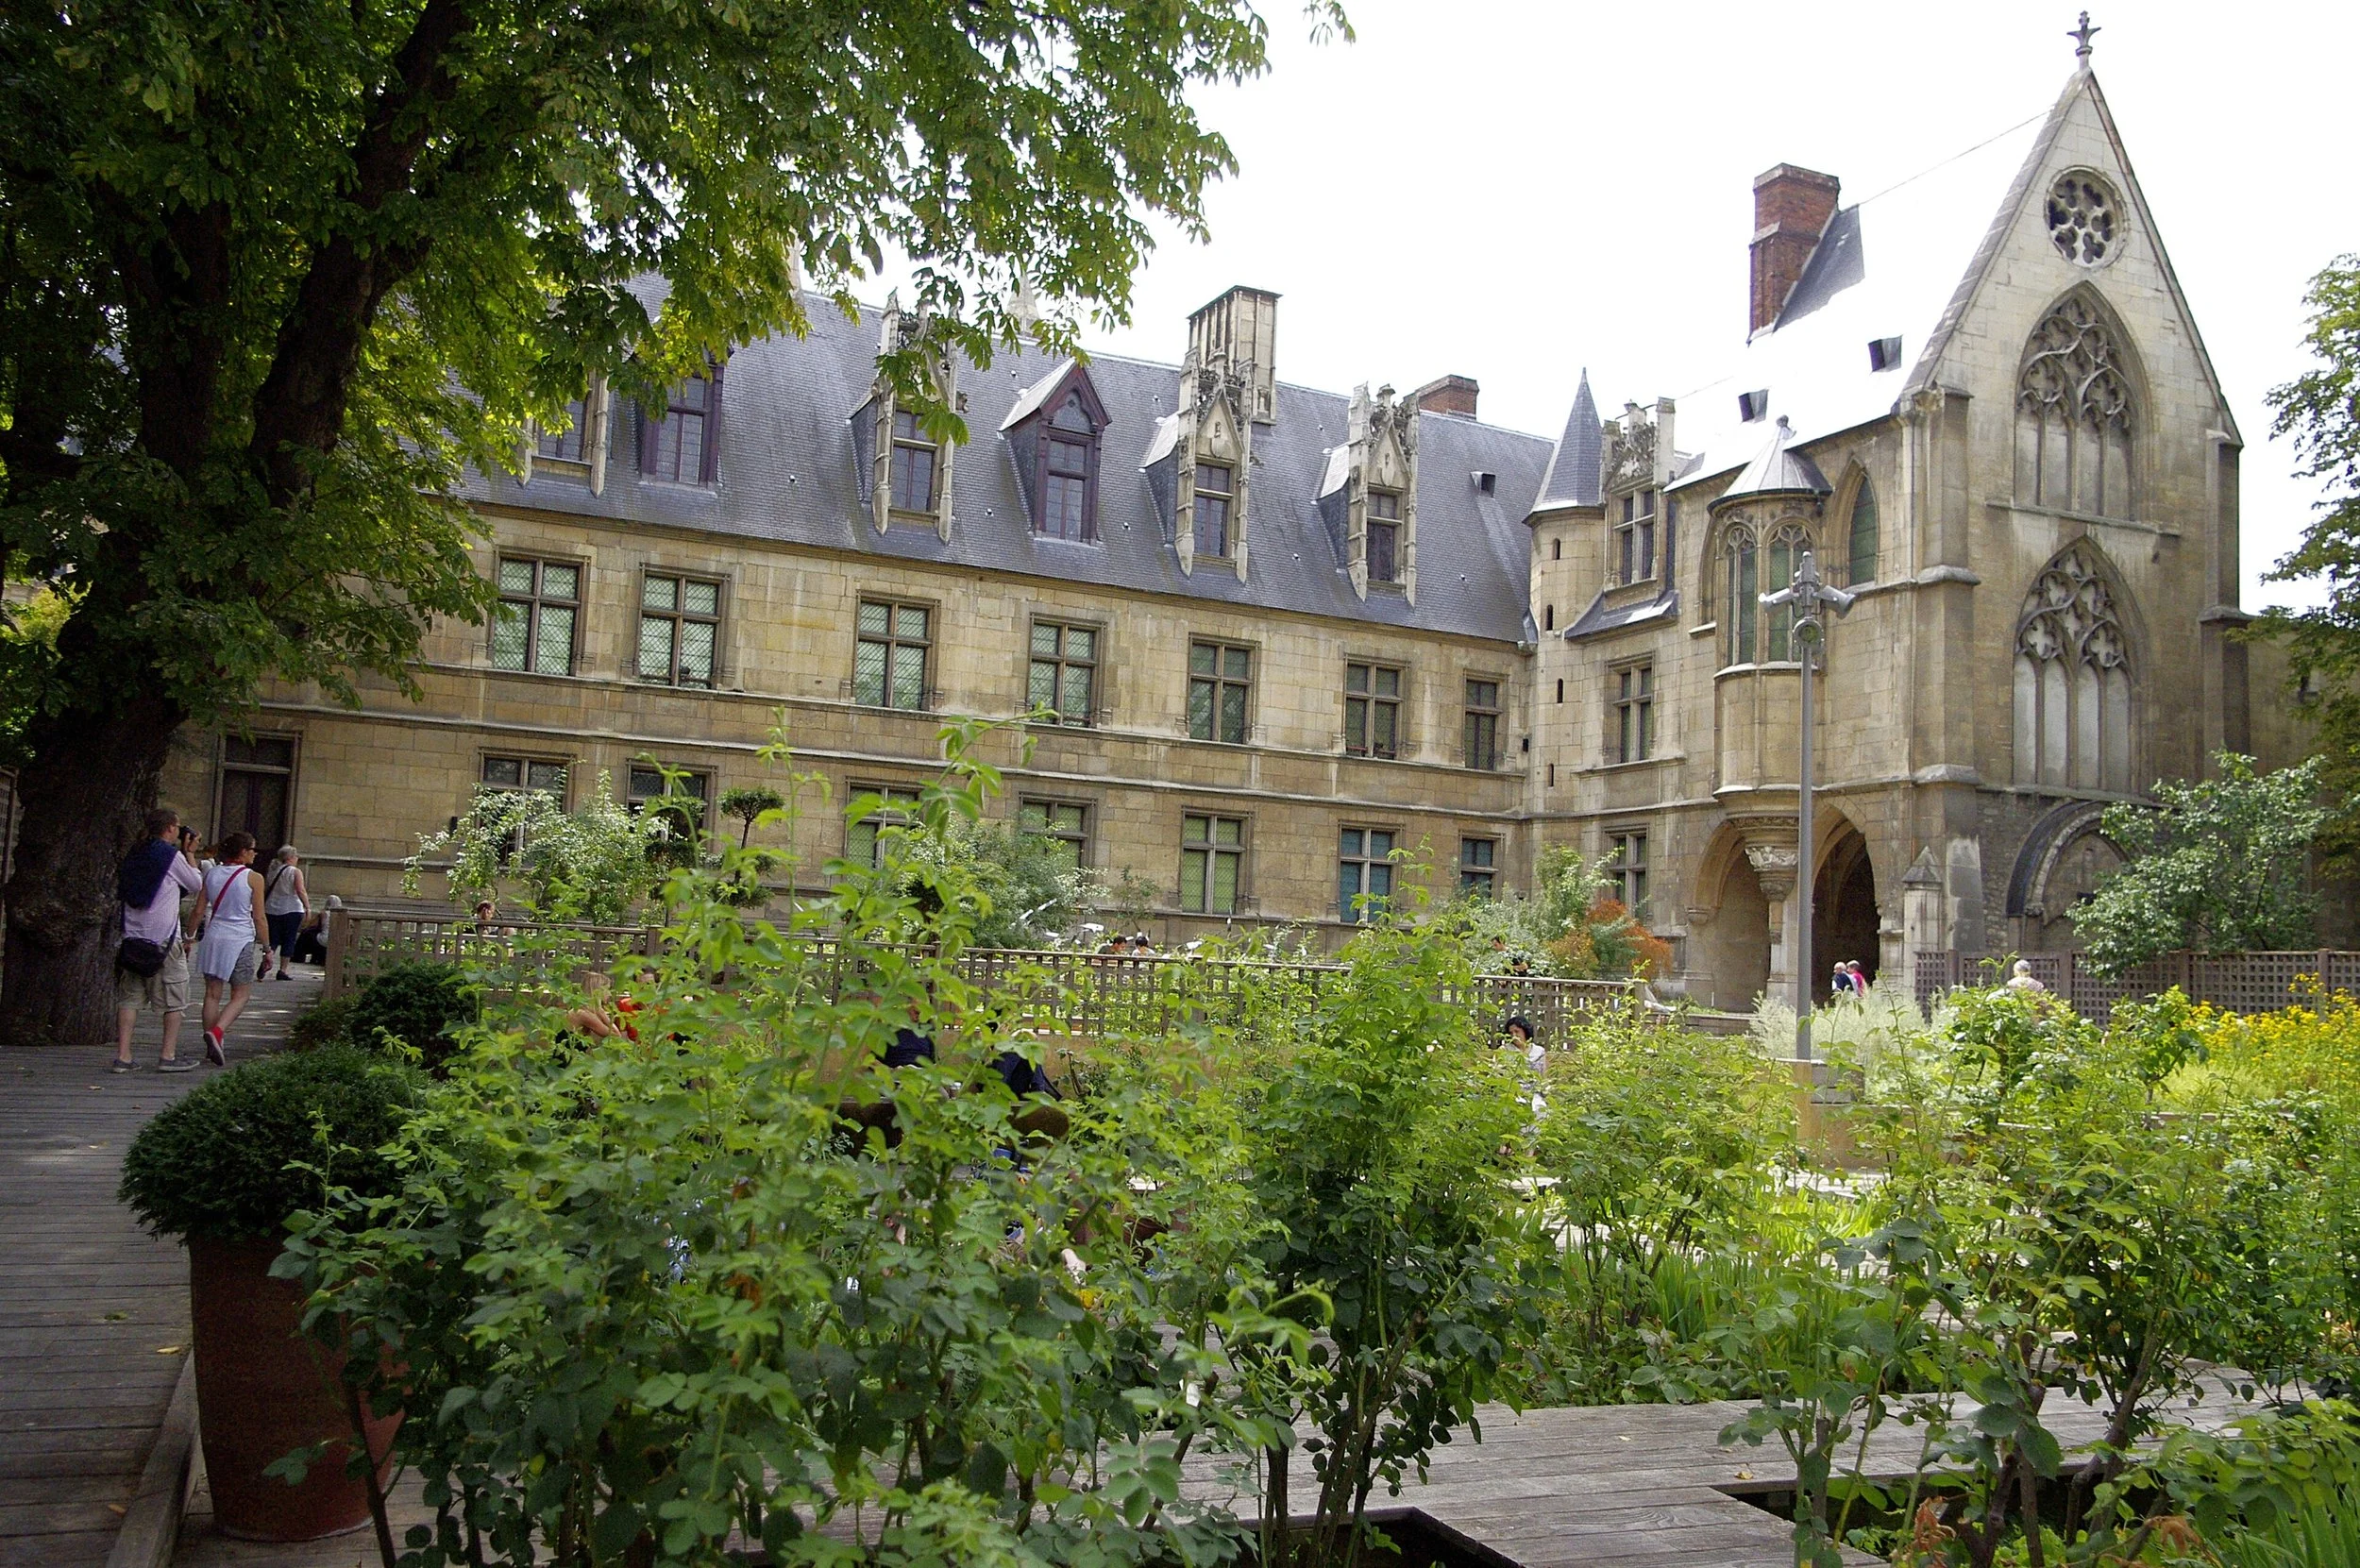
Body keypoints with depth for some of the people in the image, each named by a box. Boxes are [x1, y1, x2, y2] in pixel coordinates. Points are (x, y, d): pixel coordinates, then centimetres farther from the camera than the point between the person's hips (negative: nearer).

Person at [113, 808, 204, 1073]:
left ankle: (123, 1056, 1)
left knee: (129, 998, 6)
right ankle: (168, 1056, 4)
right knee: (174, 1001, 4)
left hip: (132, 938, 6)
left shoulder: (134, 856, 11)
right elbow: (196, 884, 4)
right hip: (164, 940, -6)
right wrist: (188, 853, 13)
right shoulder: (172, 856, -8)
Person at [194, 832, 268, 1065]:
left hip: (212, 938, 5)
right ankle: (217, 1031, -19)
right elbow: (259, 919, -6)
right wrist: (267, 947, 1)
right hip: (240, 940, -5)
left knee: (213, 994, 10)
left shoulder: (211, 874, 6)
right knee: (240, 996, 4)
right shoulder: (253, 878, -7)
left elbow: (199, 910, 7)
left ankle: (212, 1047, 12)